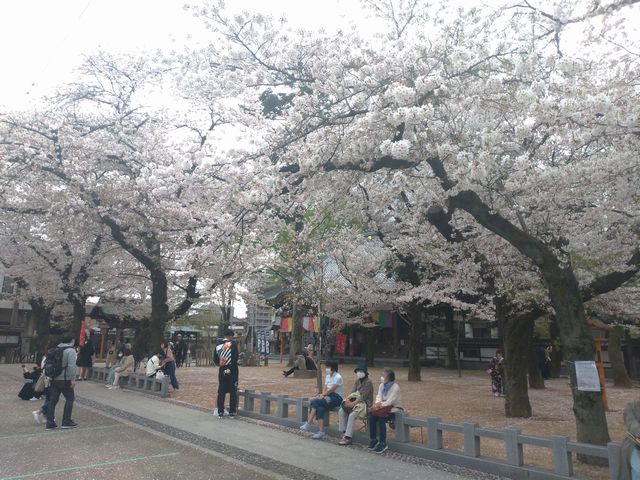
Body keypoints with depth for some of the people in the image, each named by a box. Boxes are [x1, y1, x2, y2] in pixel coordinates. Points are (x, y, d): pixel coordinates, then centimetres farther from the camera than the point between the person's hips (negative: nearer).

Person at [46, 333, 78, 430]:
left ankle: (50, 423, 11)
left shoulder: (56, 349, 12)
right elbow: (71, 366, -20)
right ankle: (66, 422, 8)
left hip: (54, 379, 7)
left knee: (53, 400, 9)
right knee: (70, 399, 6)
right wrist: (72, 379, -16)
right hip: (65, 380, -7)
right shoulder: (70, 350, -13)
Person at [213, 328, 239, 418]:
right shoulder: (232, 344, -8)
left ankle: (220, 412, 12)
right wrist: (231, 367, -6)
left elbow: (215, 361, 8)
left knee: (221, 392, 9)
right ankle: (232, 412, 7)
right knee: (233, 392, 4)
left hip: (222, 371, 4)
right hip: (232, 371, -4)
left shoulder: (218, 345, 5)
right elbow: (235, 358, -15)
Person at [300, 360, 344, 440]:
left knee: (315, 402, -26)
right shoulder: (327, 377, 14)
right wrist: (322, 395, -10)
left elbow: (331, 390, -16)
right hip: (328, 396, 7)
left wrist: (323, 395, -13)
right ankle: (321, 432, -29)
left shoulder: (338, 377, -10)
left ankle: (308, 424, -21)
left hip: (336, 398, -7)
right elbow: (325, 389, 9)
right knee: (320, 408, -26)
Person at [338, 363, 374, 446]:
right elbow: (353, 392, 9)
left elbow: (363, 396, -20)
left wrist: (353, 403, -25)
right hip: (357, 401, 8)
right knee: (341, 411, -9)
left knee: (352, 415, -29)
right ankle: (345, 433, -6)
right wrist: (347, 399, -11)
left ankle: (348, 438, -22)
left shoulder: (368, 382, -14)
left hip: (365, 403, -8)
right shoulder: (358, 381, 11)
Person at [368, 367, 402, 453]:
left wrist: (380, 404, -23)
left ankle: (382, 443, -17)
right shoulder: (382, 385, 6)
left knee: (381, 419, -31)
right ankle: (373, 439, -4)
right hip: (384, 406, 6)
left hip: (394, 408, -6)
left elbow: (390, 402, -21)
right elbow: (379, 397, 1)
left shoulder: (395, 387, -16)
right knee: (370, 417, -18)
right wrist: (377, 403, -20)